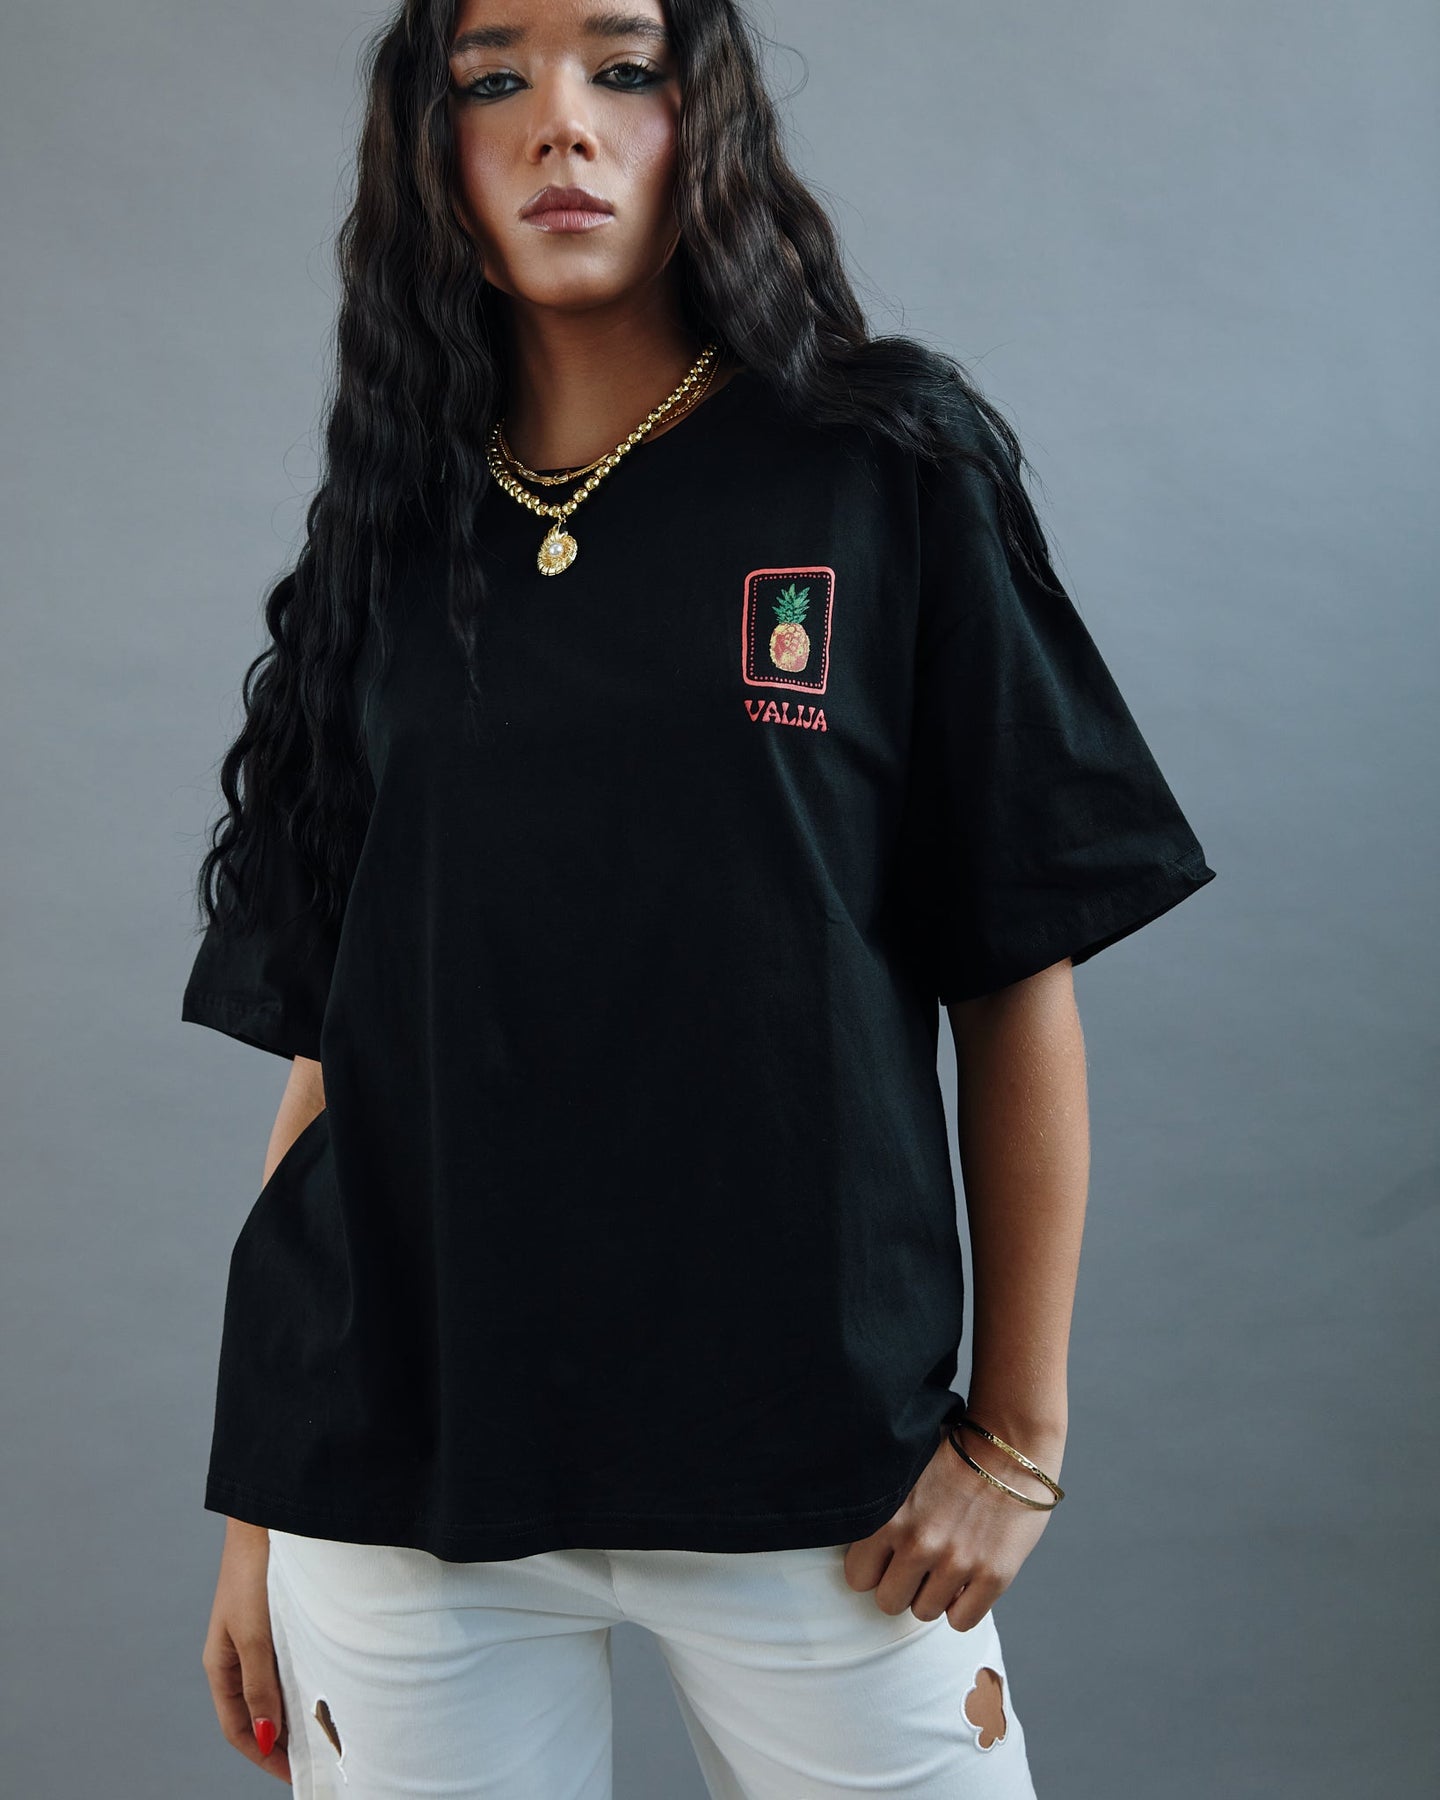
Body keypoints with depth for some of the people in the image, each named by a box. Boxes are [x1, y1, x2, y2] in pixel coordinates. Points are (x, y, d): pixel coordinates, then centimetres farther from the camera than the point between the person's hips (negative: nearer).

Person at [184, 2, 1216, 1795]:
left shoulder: (890, 483, 0)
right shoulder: (390, 546, 7)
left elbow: (1019, 972, -1)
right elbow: (325, 1030, 7)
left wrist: (1017, 1439, -4)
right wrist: (258, 1510, 6)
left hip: (822, 1474, -1)